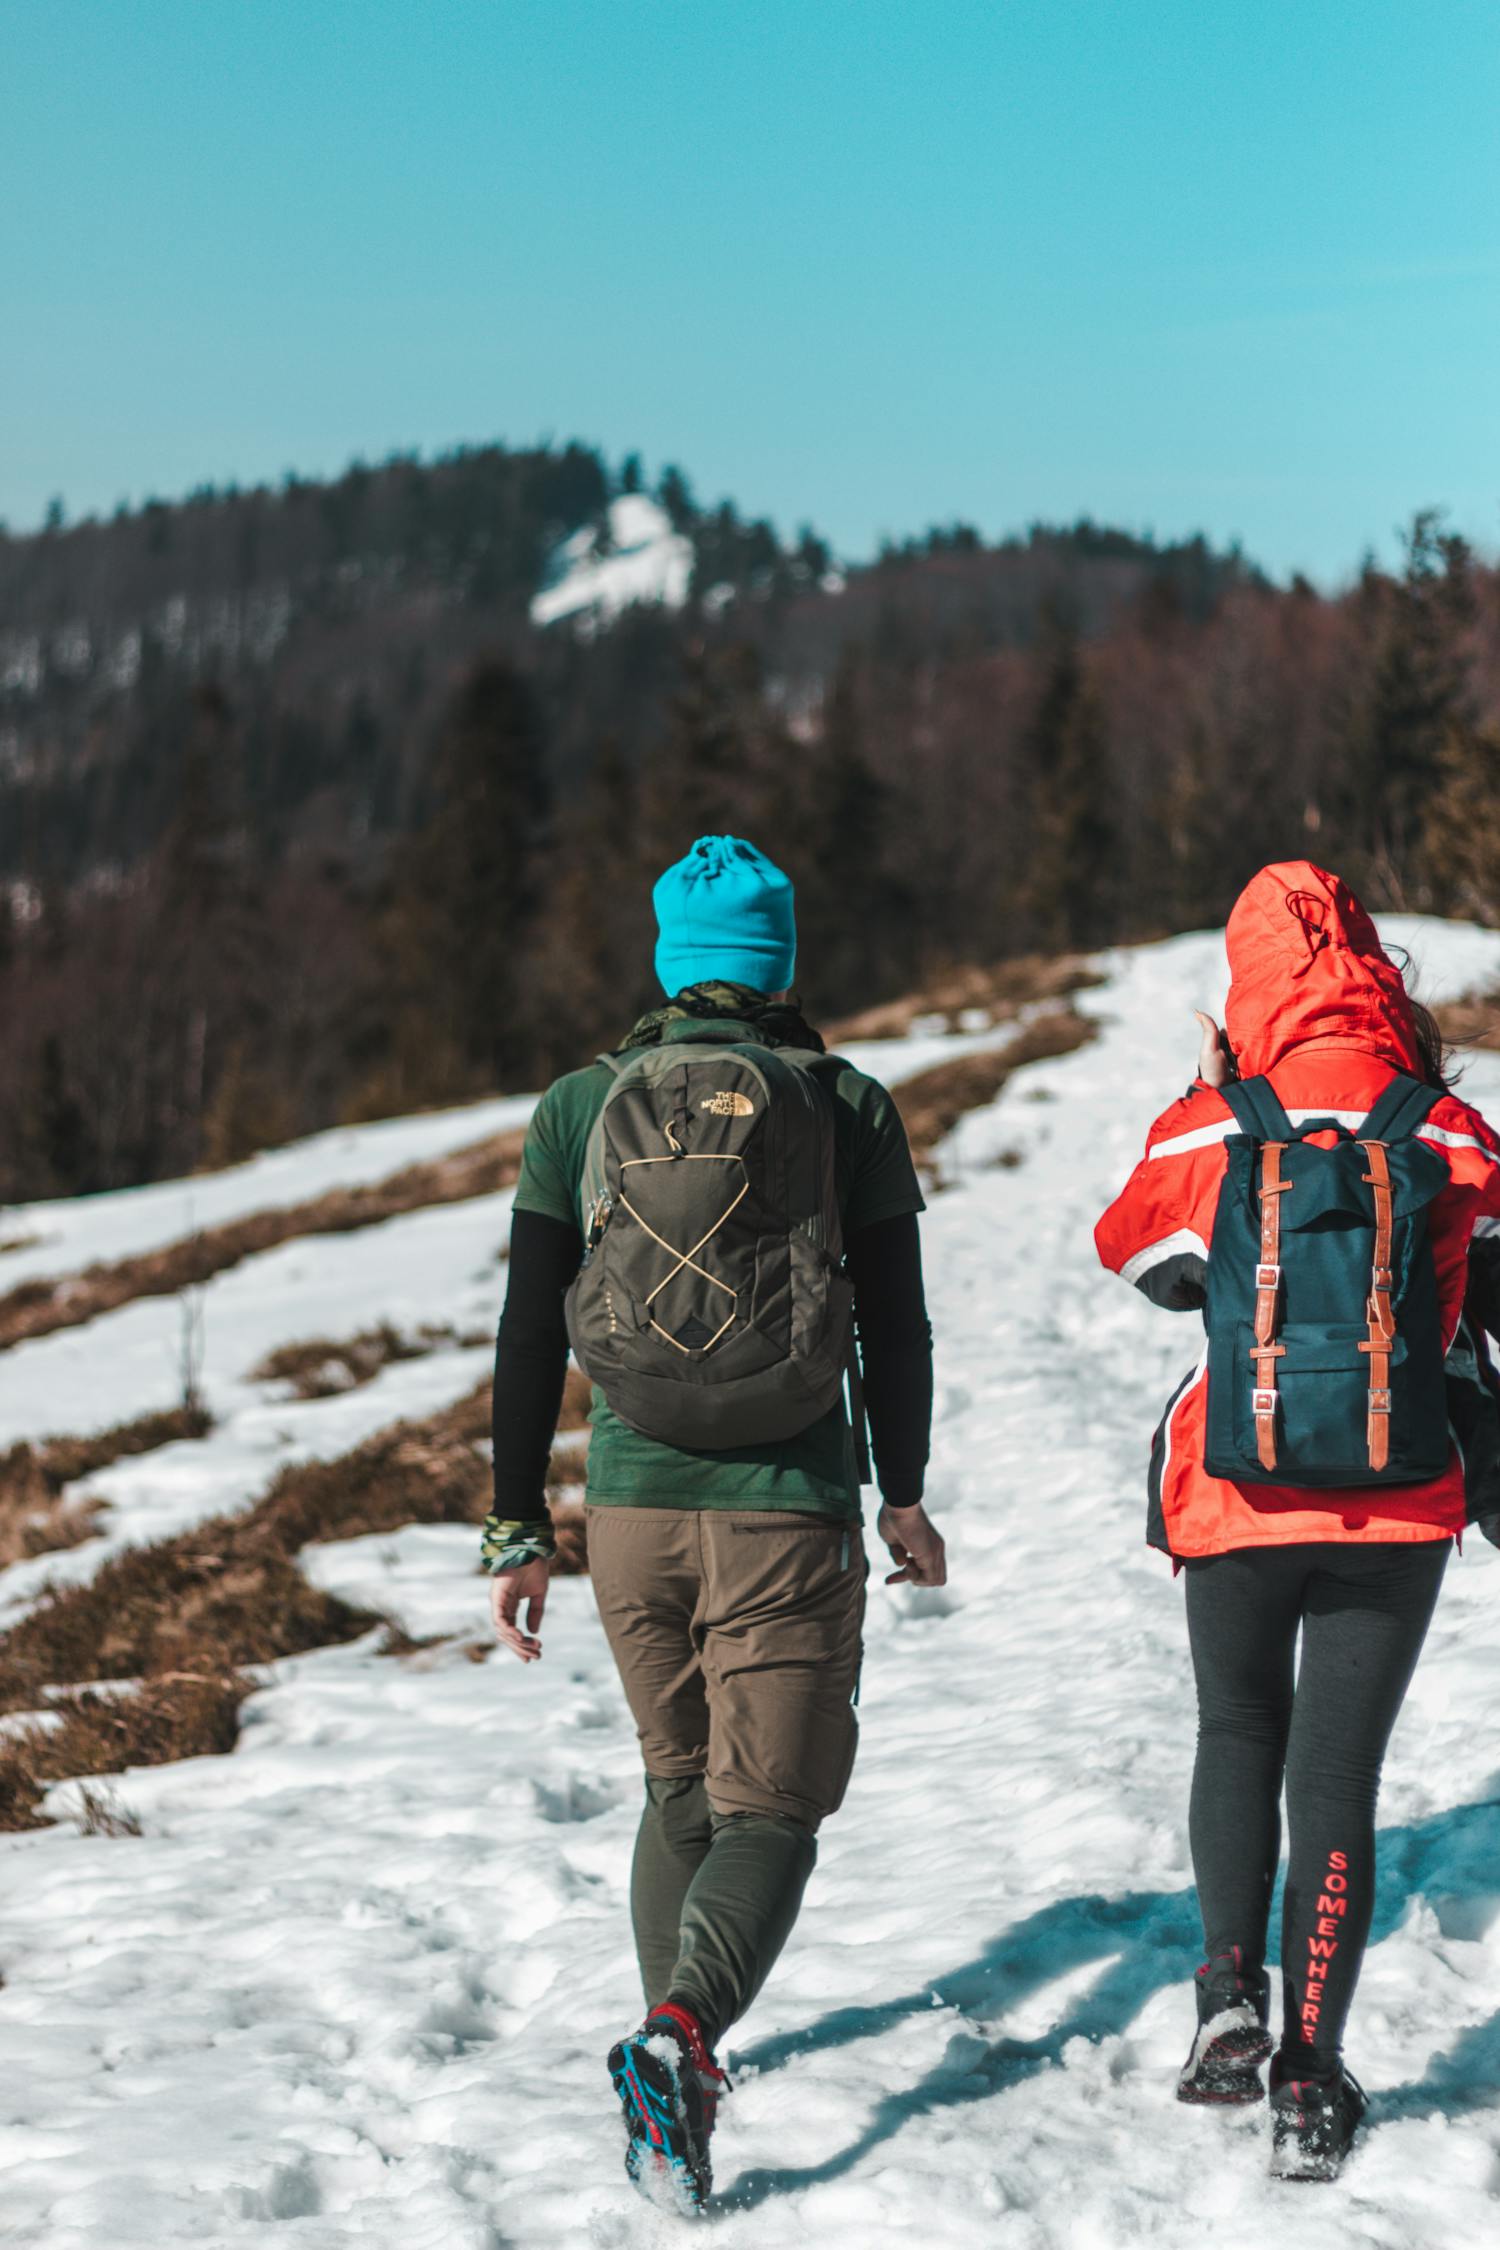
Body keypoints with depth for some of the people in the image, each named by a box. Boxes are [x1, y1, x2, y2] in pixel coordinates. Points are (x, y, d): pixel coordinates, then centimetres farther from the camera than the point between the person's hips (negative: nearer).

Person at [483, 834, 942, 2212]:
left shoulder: (581, 1108, 1)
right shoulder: (850, 1109, -2)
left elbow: (530, 1339, 1)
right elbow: (896, 1329, 2)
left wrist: (518, 1530, 8)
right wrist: (905, 1499, 15)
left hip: (635, 1506, 3)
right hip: (789, 1518, -2)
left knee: (683, 1788, 23)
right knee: (769, 1816, 2)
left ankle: (680, 2054, 26)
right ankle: (681, 2038, -23)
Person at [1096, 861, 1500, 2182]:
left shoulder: (1209, 1134, -6)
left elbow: (1140, 1255, 13)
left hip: (1238, 1508, 0)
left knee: (1238, 1740, 22)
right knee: (1338, 1776, 5)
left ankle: (1232, 1989, 7)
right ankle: (1313, 2069, 0)